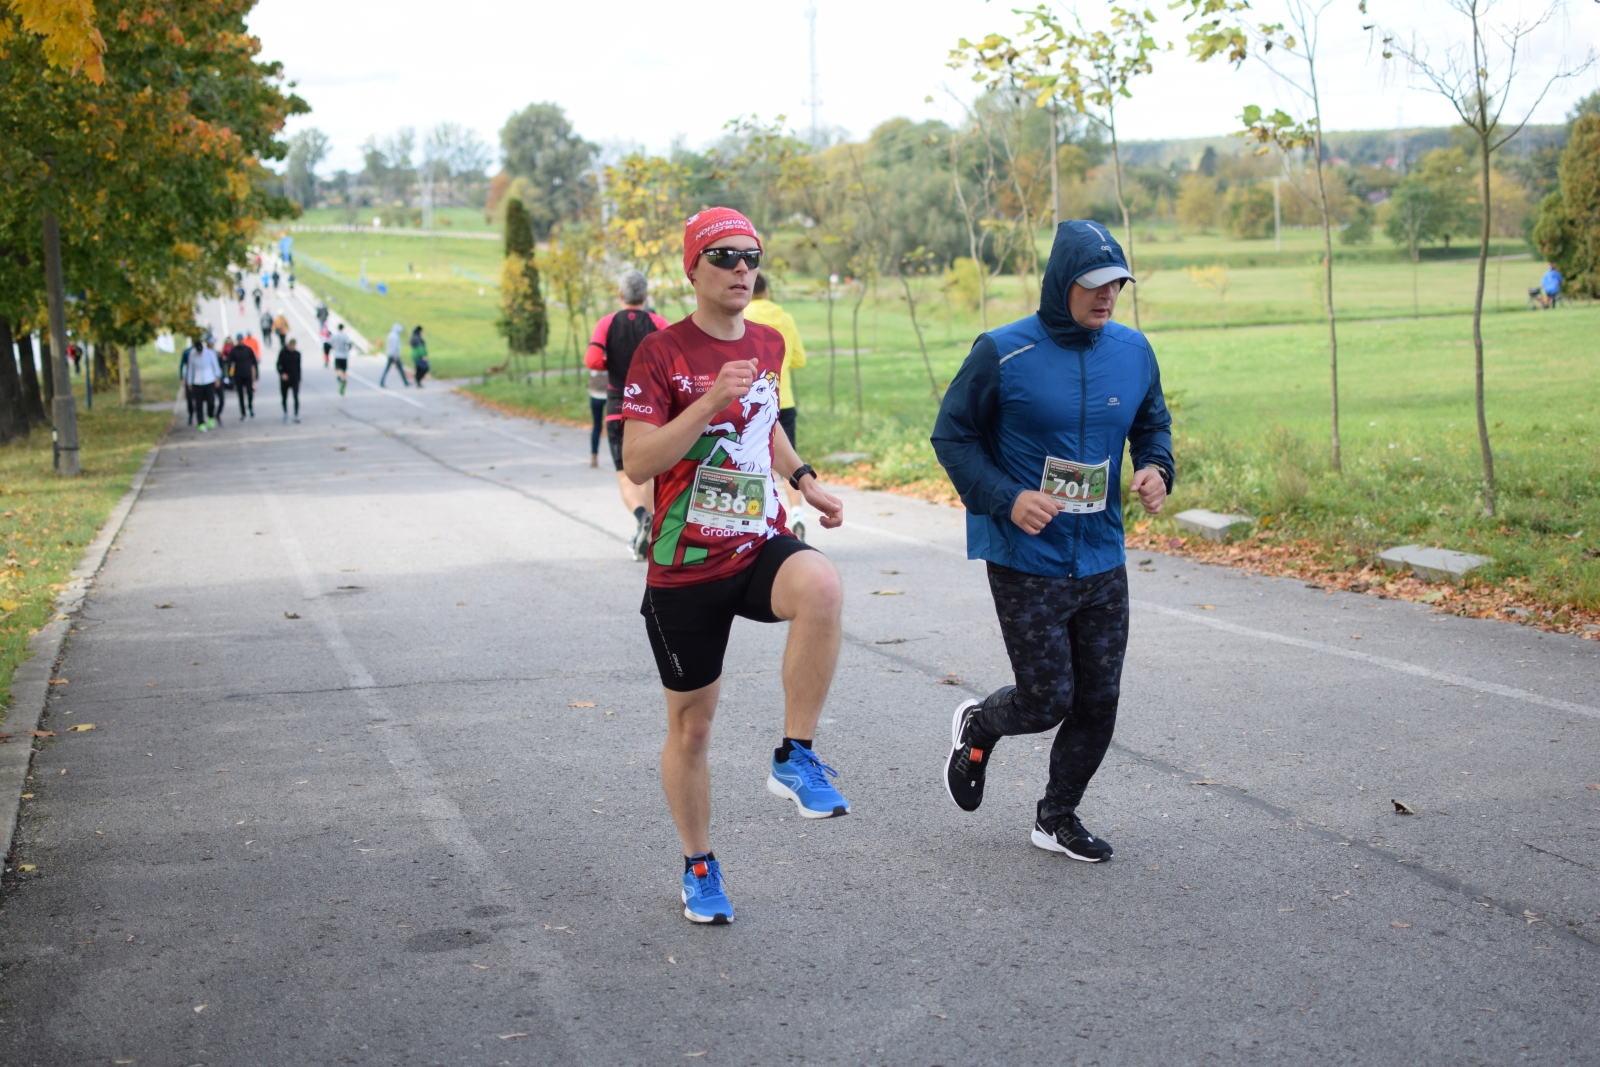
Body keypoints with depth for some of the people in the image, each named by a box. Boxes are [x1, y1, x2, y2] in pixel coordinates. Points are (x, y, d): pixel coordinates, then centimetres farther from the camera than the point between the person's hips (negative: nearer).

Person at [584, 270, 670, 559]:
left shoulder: (607, 323, -1)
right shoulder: (658, 323, 0)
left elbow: (591, 360, -14)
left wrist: (611, 365, 6)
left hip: (618, 410, -1)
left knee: (625, 475, -1)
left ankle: (641, 514, -31)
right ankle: (643, 540, 13)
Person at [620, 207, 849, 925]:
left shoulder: (768, 344, 8)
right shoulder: (661, 353, -9)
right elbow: (636, 464, -18)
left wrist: (804, 481, 13)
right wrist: (711, 401, -26)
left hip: (761, 548, 3)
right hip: (685, 568, -3)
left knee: (820, 588, -34)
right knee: (690, 724, 9)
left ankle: (795, 757, -19)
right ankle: (699, 867, 30)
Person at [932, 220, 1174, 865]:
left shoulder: (1133, 351, 3)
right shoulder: (1002, 353, -11)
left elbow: (1152, 424, 18)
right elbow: (952, 436, -5)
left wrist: (1157, 468, -5)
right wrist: (1007, 497, -19)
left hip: (1103, 563, 5)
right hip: (1026, 563, -5)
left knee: (1099, 702, 9)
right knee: (1047, 698, -3)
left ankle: (1059, 818, 29)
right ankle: (978, 727, 31)